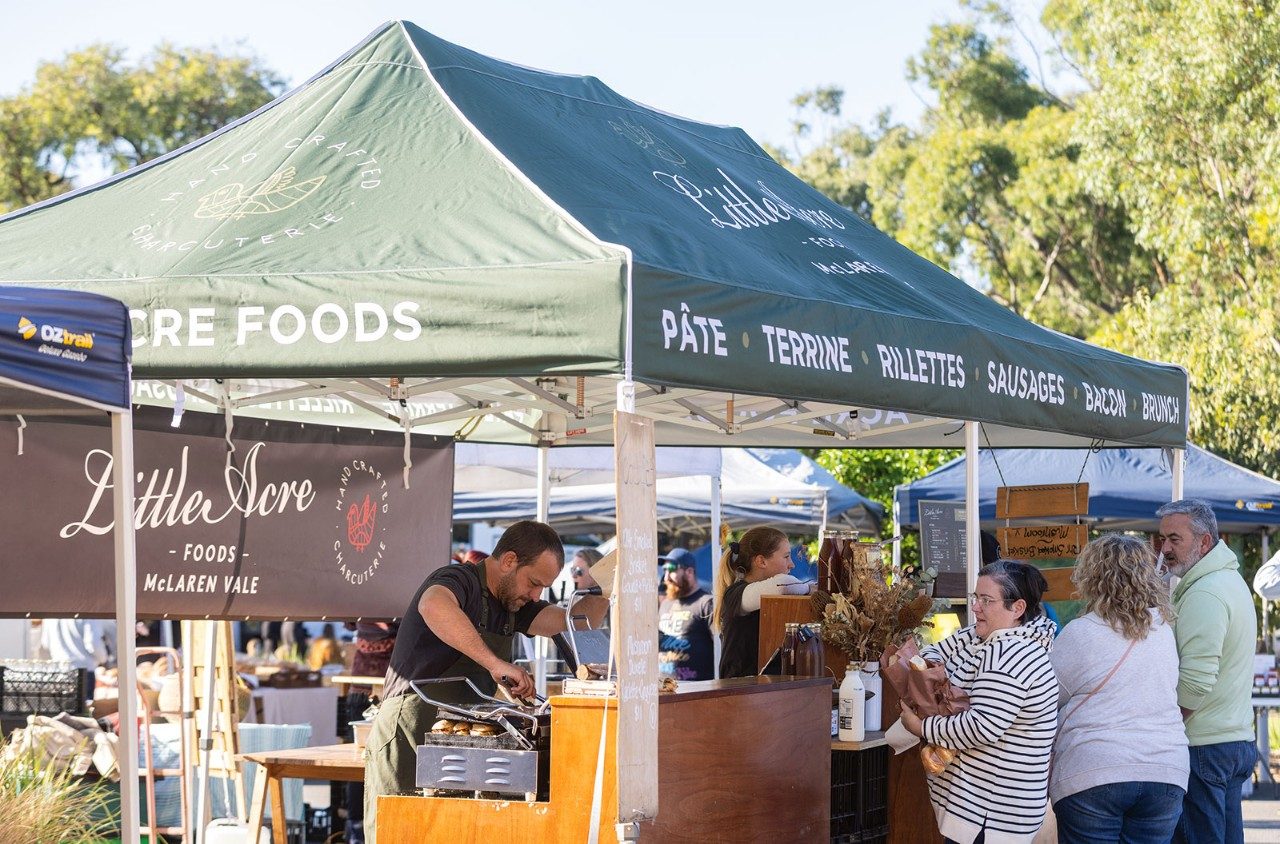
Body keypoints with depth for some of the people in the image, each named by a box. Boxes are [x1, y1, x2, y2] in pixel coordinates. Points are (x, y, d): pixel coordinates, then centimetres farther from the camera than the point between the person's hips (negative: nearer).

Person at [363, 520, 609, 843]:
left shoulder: (513, 604, 16)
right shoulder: (460, 581, -13)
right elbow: (433, 605, -38)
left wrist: (604, 593, -11)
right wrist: (495, 664, -43)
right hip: (407, 740, -8)